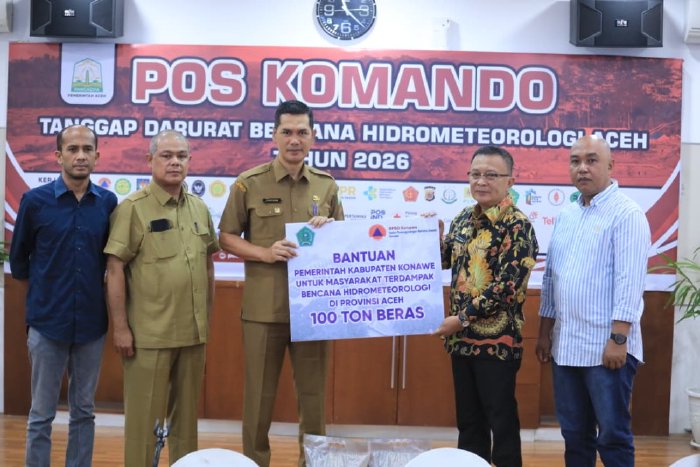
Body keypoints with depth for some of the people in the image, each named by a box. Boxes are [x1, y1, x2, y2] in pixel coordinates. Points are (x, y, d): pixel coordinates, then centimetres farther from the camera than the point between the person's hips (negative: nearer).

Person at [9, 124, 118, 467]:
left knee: (84, 411, 13)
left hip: (91, 323, 2)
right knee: (42, 414, 7)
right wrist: (42, 298, 11)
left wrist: (96, 294, 11)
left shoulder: (108, 202, 0)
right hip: (48, 323, -2)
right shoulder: (35, 200, -5)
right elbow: (18, 260, 6)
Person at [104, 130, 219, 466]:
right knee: (144, 415, 4)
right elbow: (115, 270, -10)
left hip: (193, 331, 5)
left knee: (186, 413, 16)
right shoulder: (132, 208, -8)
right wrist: (120, 327, -13)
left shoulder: (199, 208, 9)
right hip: (149, 333, -5)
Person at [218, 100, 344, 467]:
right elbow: (227, 238, 2)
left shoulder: (327, 186, 7)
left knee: (313, 394, 12)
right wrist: (265, 253, -14)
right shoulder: (249, 184, -2)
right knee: (260, 395, 9)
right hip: (264, 308, -2)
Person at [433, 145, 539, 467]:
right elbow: (446, 261, 22)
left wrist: (462, 319, -17)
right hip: (462, 339, 7)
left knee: (502, 422, 4)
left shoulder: (517, 226, -12)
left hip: (497, 340, -7)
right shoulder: (464, 218, 9)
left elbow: (506, 286, -19)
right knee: (468, 420, 16)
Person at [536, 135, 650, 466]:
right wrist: (545, 332, 14)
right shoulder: (565, 216, 13)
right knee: (574, 434, 15)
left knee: (612, 435, 3)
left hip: (607, 346, -7)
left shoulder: (626, 214, -9)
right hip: (566, 344, 7)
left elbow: (629, 282, -15)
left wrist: (619, 339, -19)